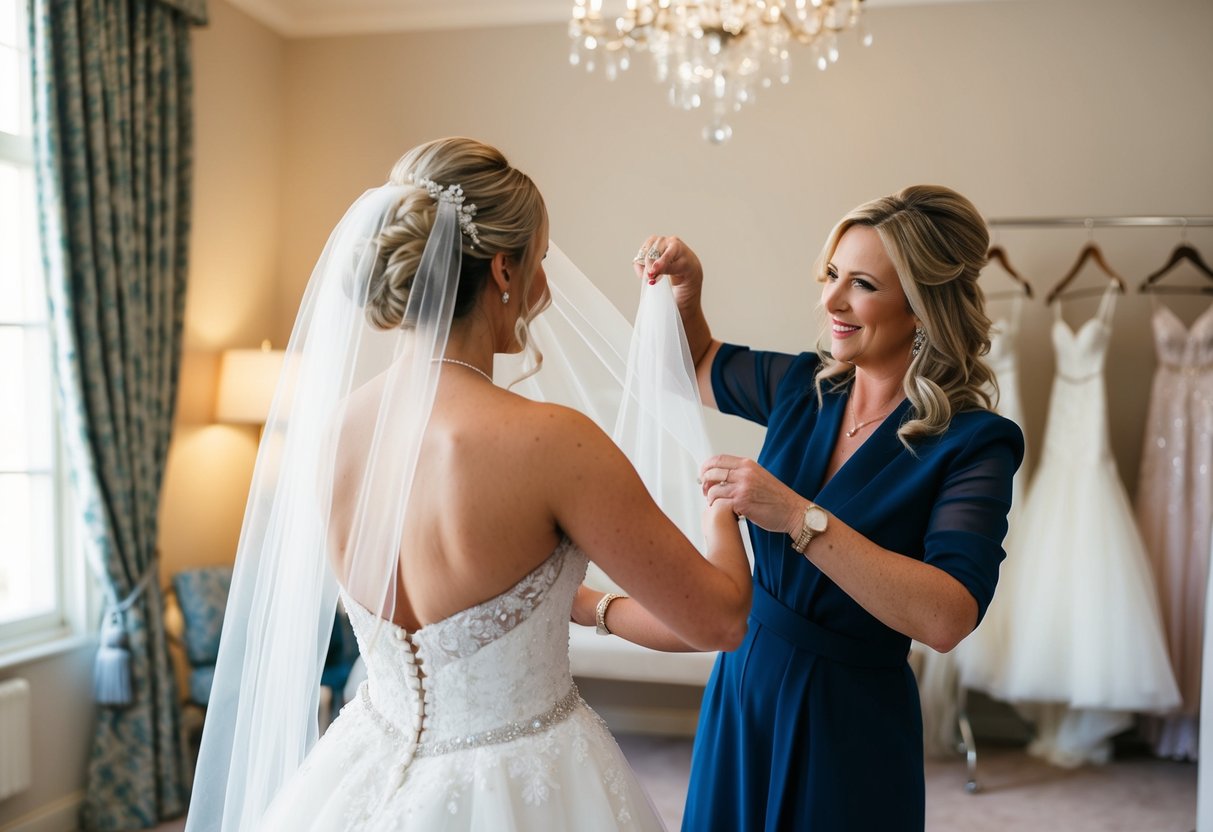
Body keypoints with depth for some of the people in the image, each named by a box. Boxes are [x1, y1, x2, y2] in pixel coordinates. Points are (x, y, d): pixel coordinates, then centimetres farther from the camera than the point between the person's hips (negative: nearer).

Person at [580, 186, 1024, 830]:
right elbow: (701, 365, 17)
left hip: (850, 723, -5)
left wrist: (797, 517, -35)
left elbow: (947, 618, -30)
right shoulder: (802, 385, -2)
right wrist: (685, 291, -2)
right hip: (743, 684, 5)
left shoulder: (973, 444, -17)